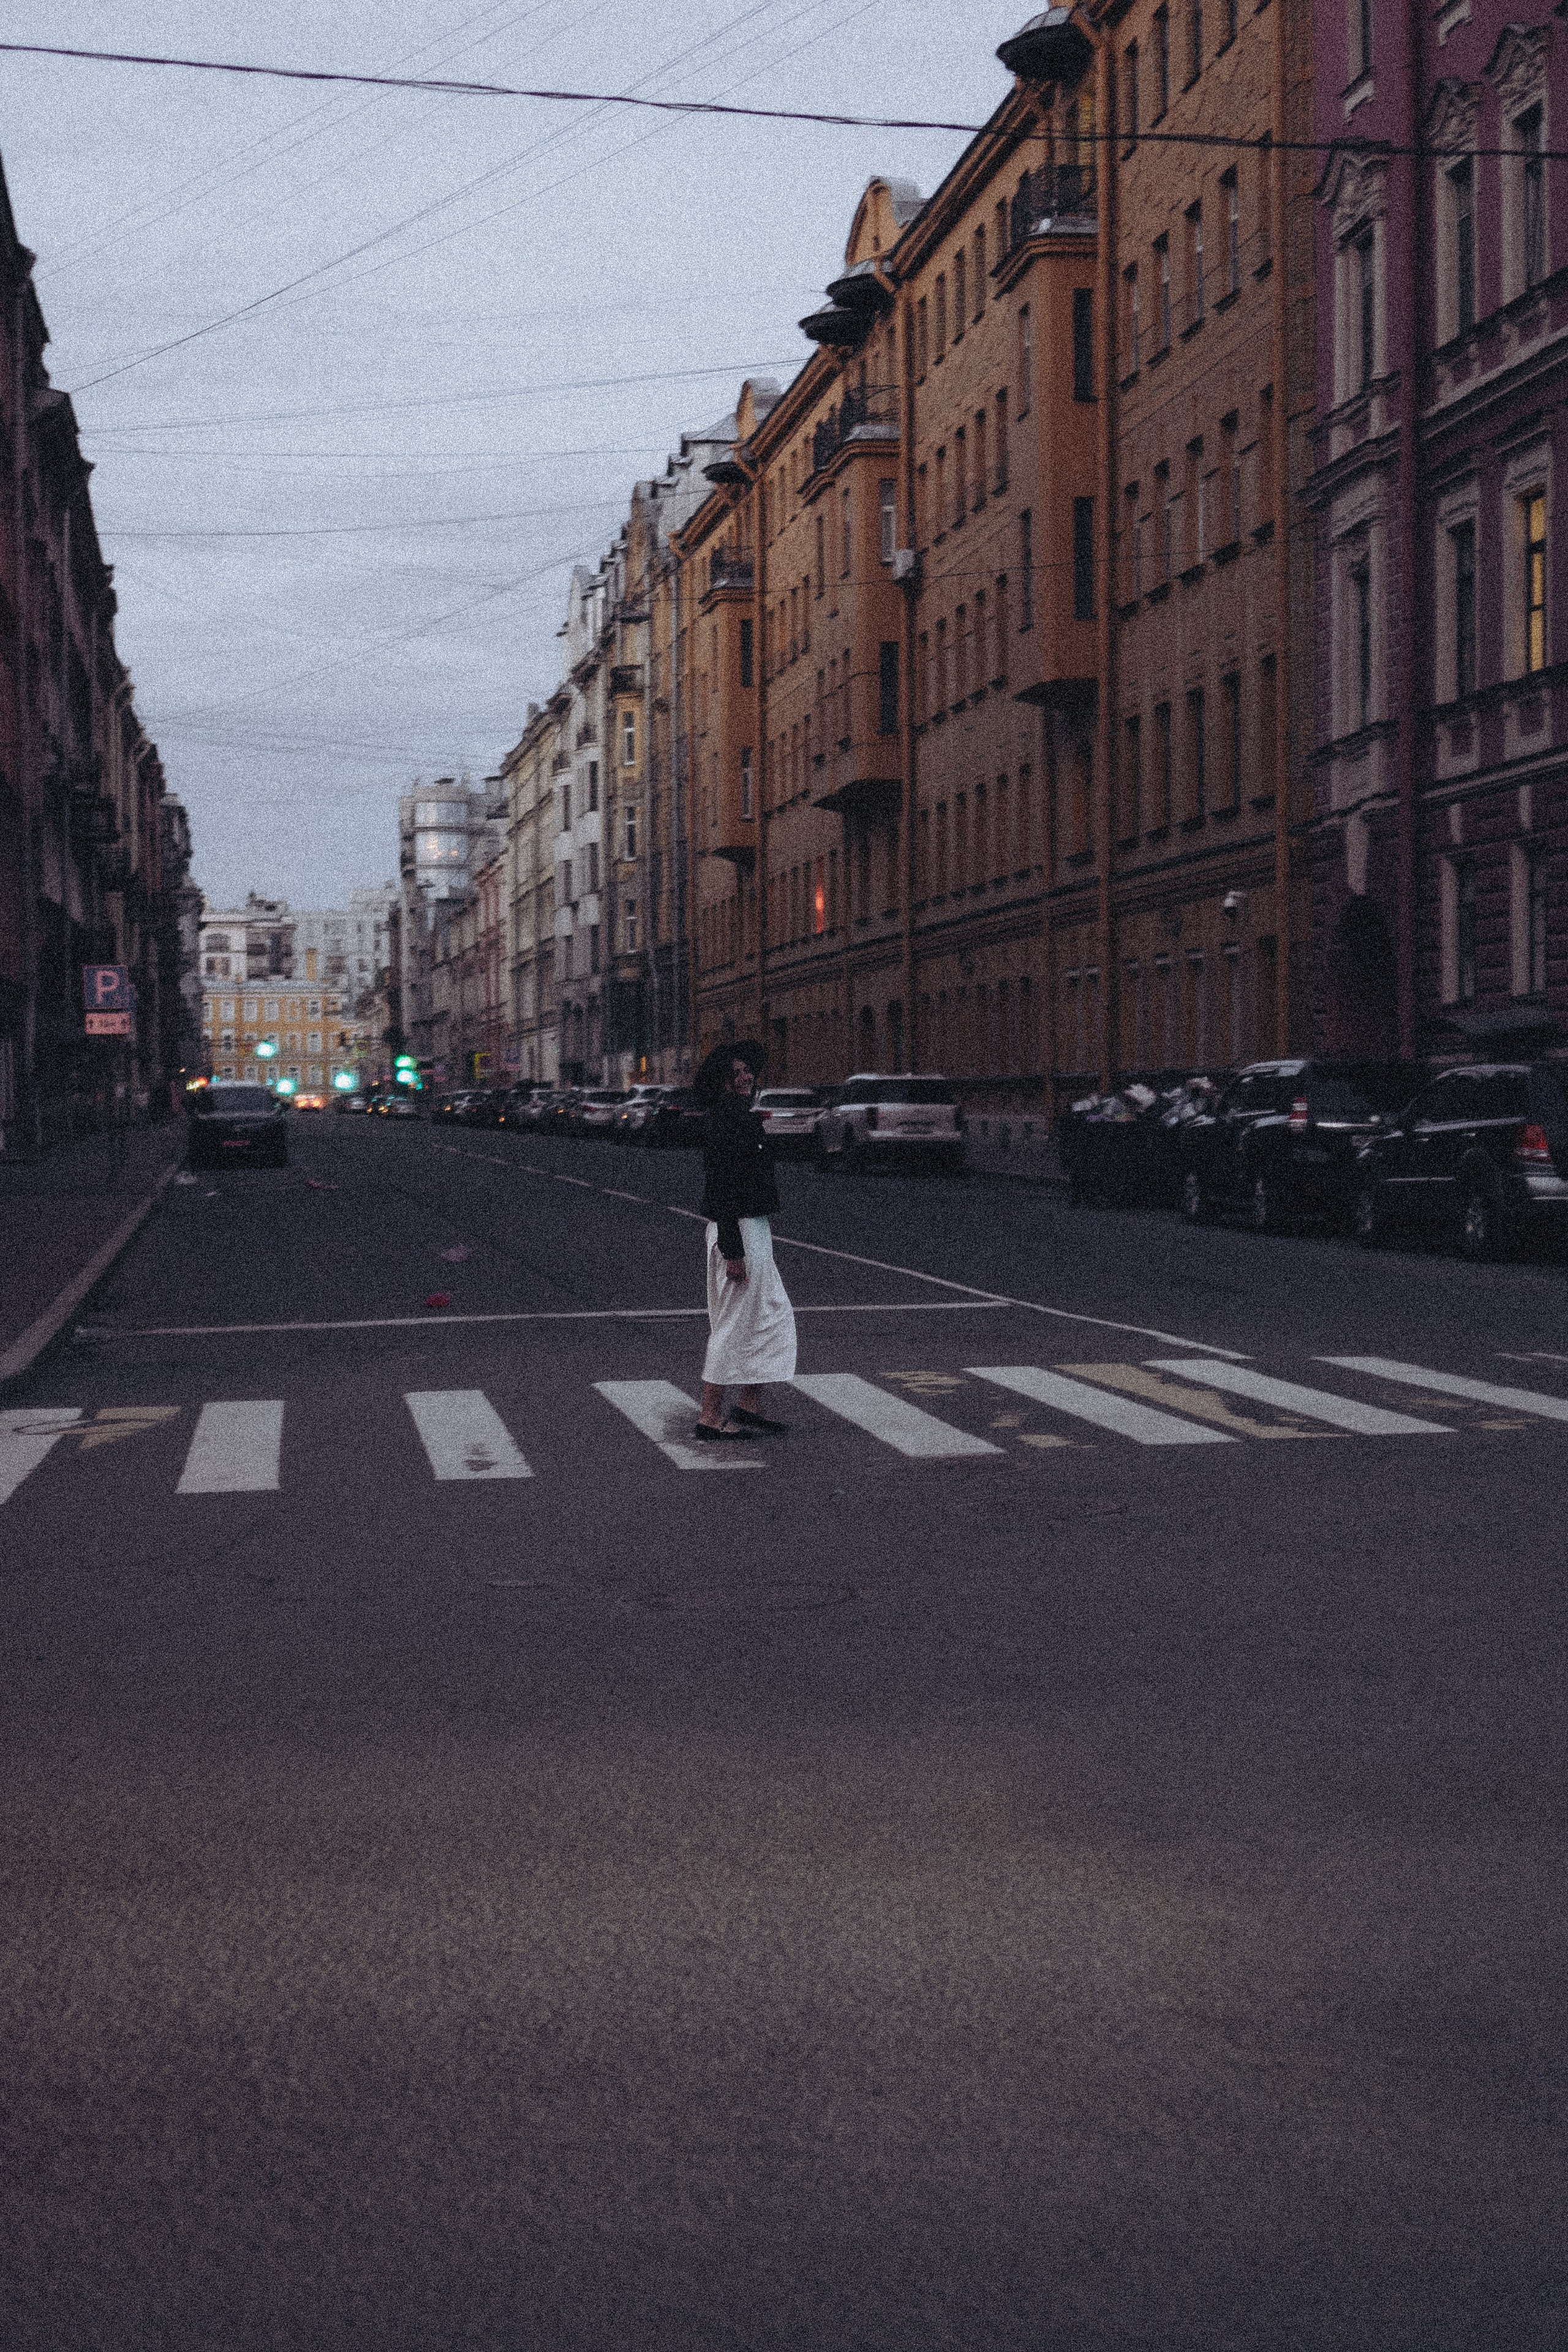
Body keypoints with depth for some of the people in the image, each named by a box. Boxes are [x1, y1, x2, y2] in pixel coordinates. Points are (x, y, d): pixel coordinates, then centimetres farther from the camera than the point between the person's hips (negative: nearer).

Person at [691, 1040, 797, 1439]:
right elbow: (720, 1190, -22)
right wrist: (732, 1250, -24)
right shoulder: (723, 1122, -17)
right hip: (737, 1231, -10)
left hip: (755, 1229, 10)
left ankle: (749, 1407, 20)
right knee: (734, 1324, -4)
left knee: (773, 1316, 14)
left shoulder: (744, 1119, 14)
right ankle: (711, 1418, 4)